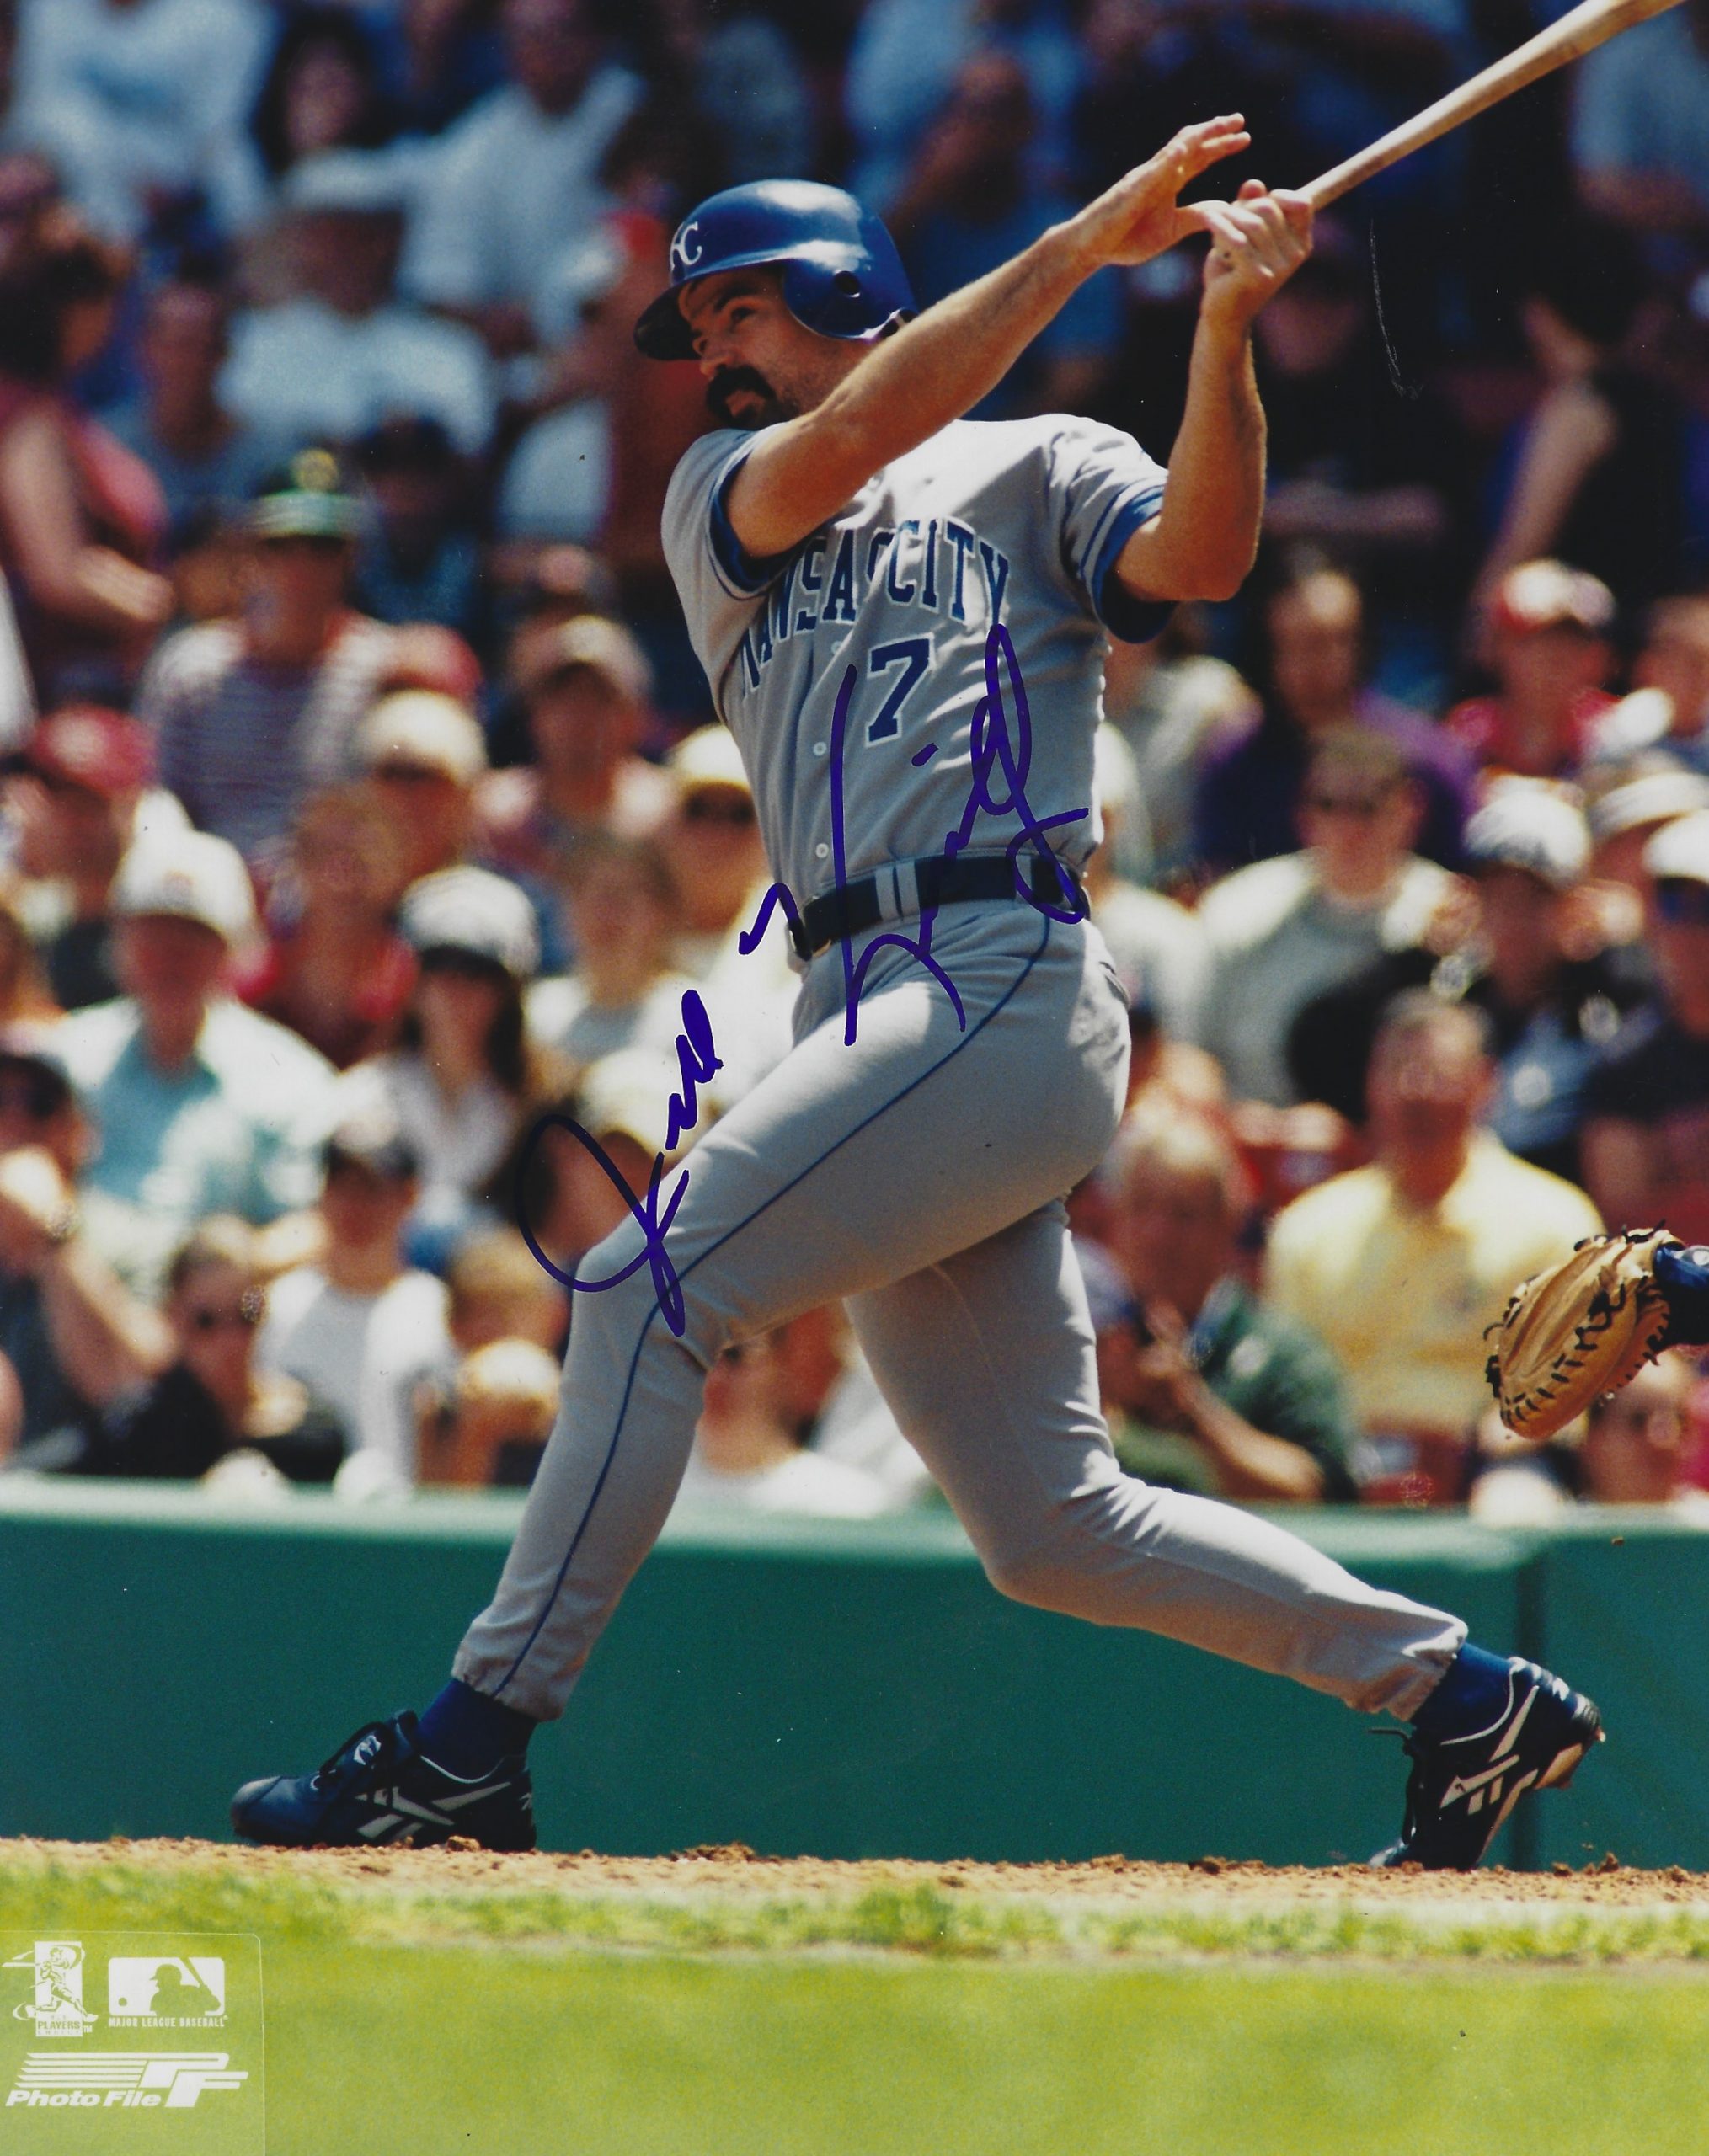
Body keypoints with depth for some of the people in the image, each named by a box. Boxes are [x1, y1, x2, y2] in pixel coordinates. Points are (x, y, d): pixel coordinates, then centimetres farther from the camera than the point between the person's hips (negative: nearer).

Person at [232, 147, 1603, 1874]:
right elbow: (845, 440, 2)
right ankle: (1458, 1693, 13)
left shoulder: (1037, 471, 11)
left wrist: (1223, 325, -21)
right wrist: (1083, 245, -4)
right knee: (1050, 1529, 3)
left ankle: (469, 1751, -15)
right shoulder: (719, 499, 24)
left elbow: (1201, 556, -9)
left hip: (999, 984, -7)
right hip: (873, 1011, 7)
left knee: (650, 1281, -17)